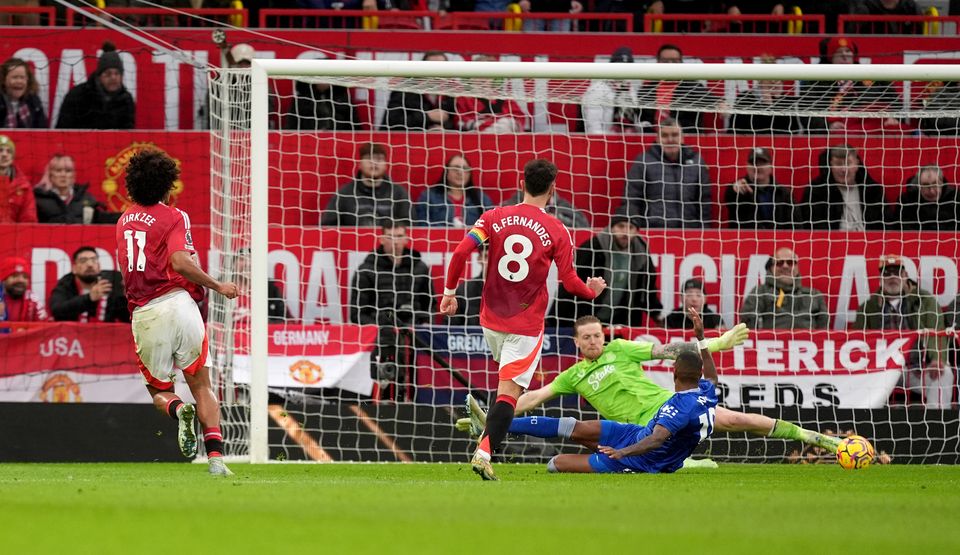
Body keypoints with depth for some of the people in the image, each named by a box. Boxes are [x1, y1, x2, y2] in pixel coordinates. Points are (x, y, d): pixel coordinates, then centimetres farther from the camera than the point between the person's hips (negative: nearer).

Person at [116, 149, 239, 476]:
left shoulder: (124, 220, 16)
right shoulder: (173, 217, -2)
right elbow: (180, 263, -17)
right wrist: (217, 286, -6)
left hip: (142, 314, 3)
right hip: (176, 302, -3)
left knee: (158, 390, 17)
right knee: (201, 385, 7)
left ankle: (179, 410, -19)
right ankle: (215, 455, -11)